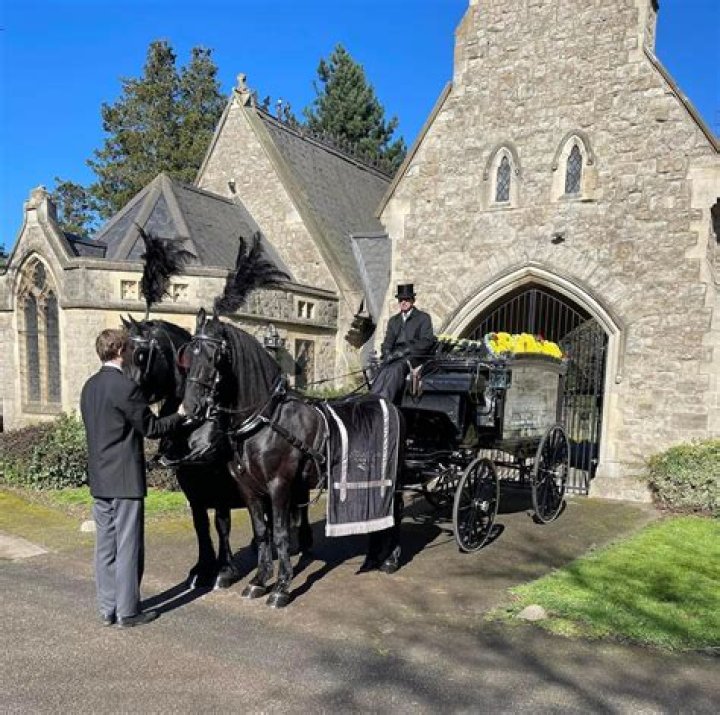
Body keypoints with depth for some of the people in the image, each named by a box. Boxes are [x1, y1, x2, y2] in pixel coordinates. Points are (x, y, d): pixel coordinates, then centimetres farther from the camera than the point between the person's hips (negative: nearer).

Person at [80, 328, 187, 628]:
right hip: (125, 479, -8)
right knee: (128, 547, 2)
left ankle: (108, 609, 24)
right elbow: (151, 428, -12)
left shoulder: (89, 386, 9)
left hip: (99, 479, 8)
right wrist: (180, 415, 3)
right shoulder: (125, 386, -17)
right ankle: (127, 612, 12)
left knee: (105, 546, 14)